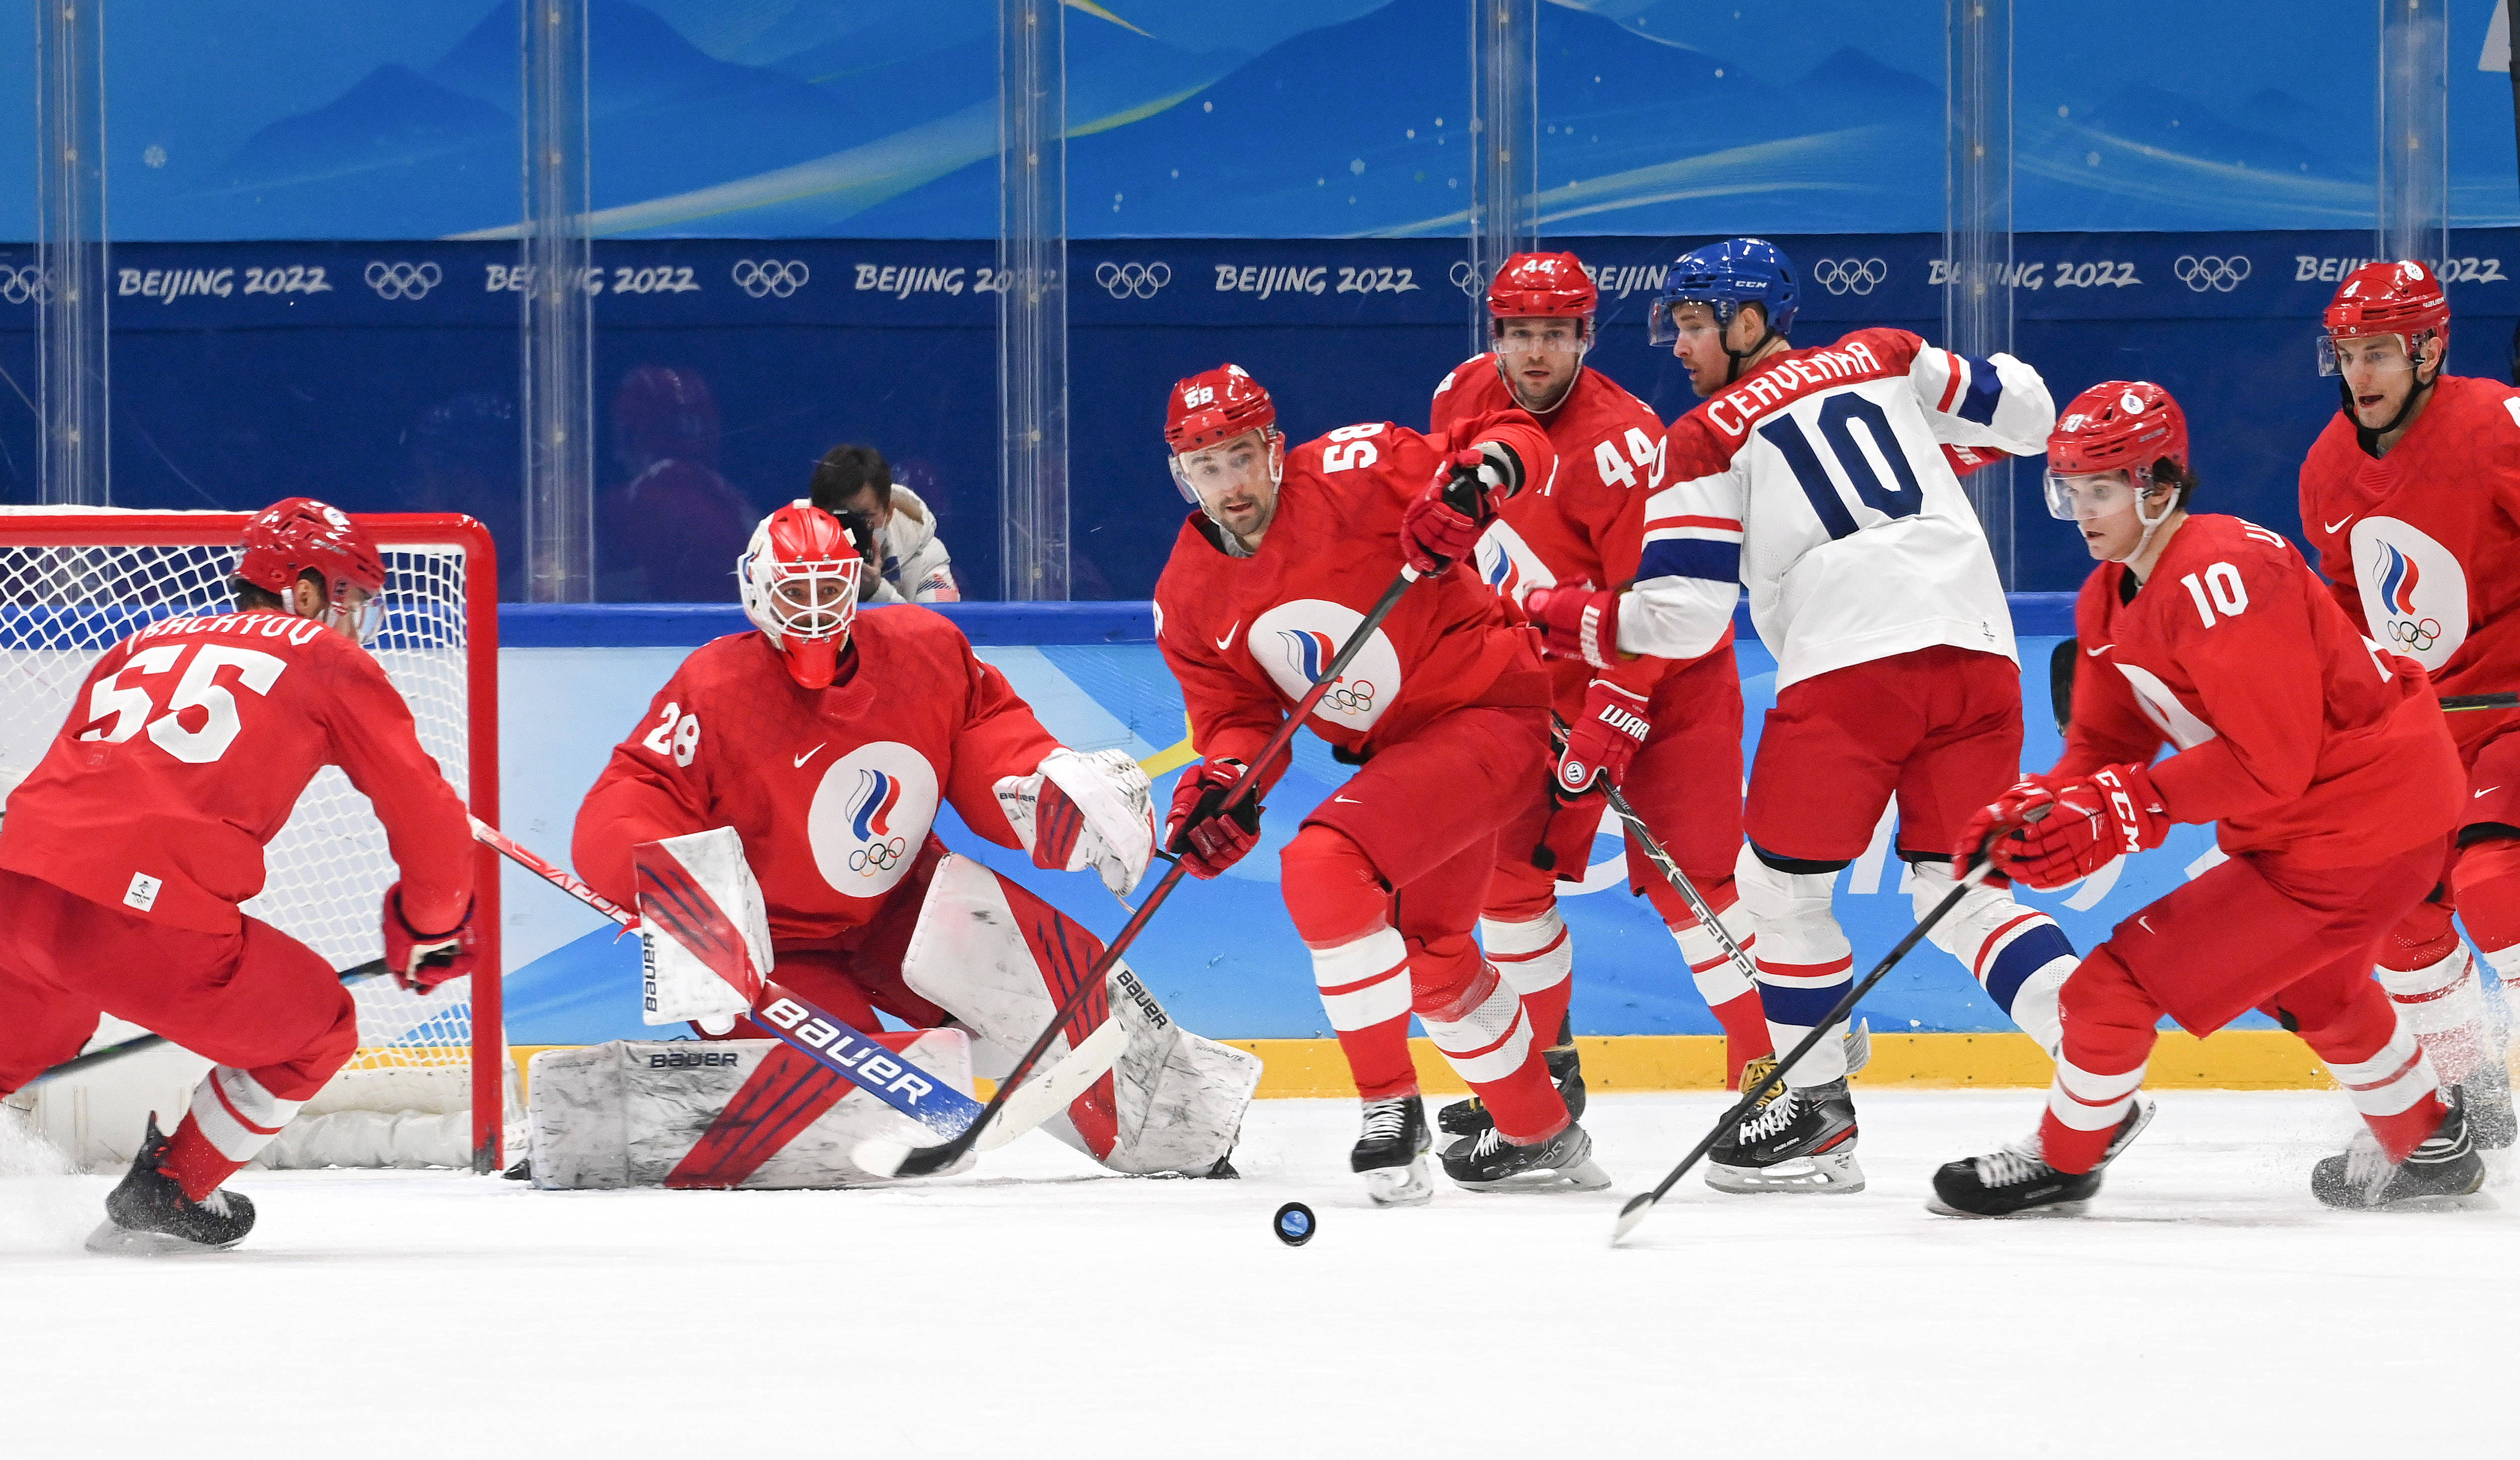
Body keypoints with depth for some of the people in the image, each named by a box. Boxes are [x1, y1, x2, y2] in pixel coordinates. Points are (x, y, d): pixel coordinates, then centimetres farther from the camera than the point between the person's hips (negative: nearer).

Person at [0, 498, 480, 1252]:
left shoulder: (145, 645, 29)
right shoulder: (328, 659, 14)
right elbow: (425, 814, 14)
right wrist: (432, 928, 32)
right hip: (150, 915, -6)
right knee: (317, 1028, 18)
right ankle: (170, 1196, 21)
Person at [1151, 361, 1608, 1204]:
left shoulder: (1350, 476, -20)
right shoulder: (1189, 597, 0)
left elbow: (1519, 442, -18)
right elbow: (1235, 713, 2)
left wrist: (1473, 479, -40)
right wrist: (1223, 783, -20)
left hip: (1486, 714, -9)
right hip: (1395, 751, 9)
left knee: (1323, 865, -25)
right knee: (1429, 954, 23)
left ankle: (1390, 1108, -14)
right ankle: (1540, 1137, 45)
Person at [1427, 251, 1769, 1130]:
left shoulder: (1619, 442, -26)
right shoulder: (1466, 399, -4)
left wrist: (1611, 725, -28)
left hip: (1663, 675, -7)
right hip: (1544, 679, 7)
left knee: (1684, 880, -13)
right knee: (1511, 863, 5)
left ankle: (1774, 1066, -6)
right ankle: (1542, 1068, 19)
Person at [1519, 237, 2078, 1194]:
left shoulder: (1706, 439, 10)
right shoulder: (1884, 359, 22)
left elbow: (1681, 619, 4)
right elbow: (2024, 415, 24)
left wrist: (1562, 620, 20)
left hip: (1852, 663, -5)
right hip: (1978, 648, 5)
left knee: (1779, 881, 10)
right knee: (1962, 894, 7)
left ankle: (1818, 1116, 12)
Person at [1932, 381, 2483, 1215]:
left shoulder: (2216, 579, -26)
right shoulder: (2111, 598, 7)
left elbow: (2268, 761, -28)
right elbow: (2103, 746, 9)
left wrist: (2124, 810, -29)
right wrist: (2034, 811, -11)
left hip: (2345, 845, -11)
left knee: (2122, 980, -10)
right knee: (2312, 984, 38)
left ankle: (2061, 1163, 10)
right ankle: (2428, 1149, 58)